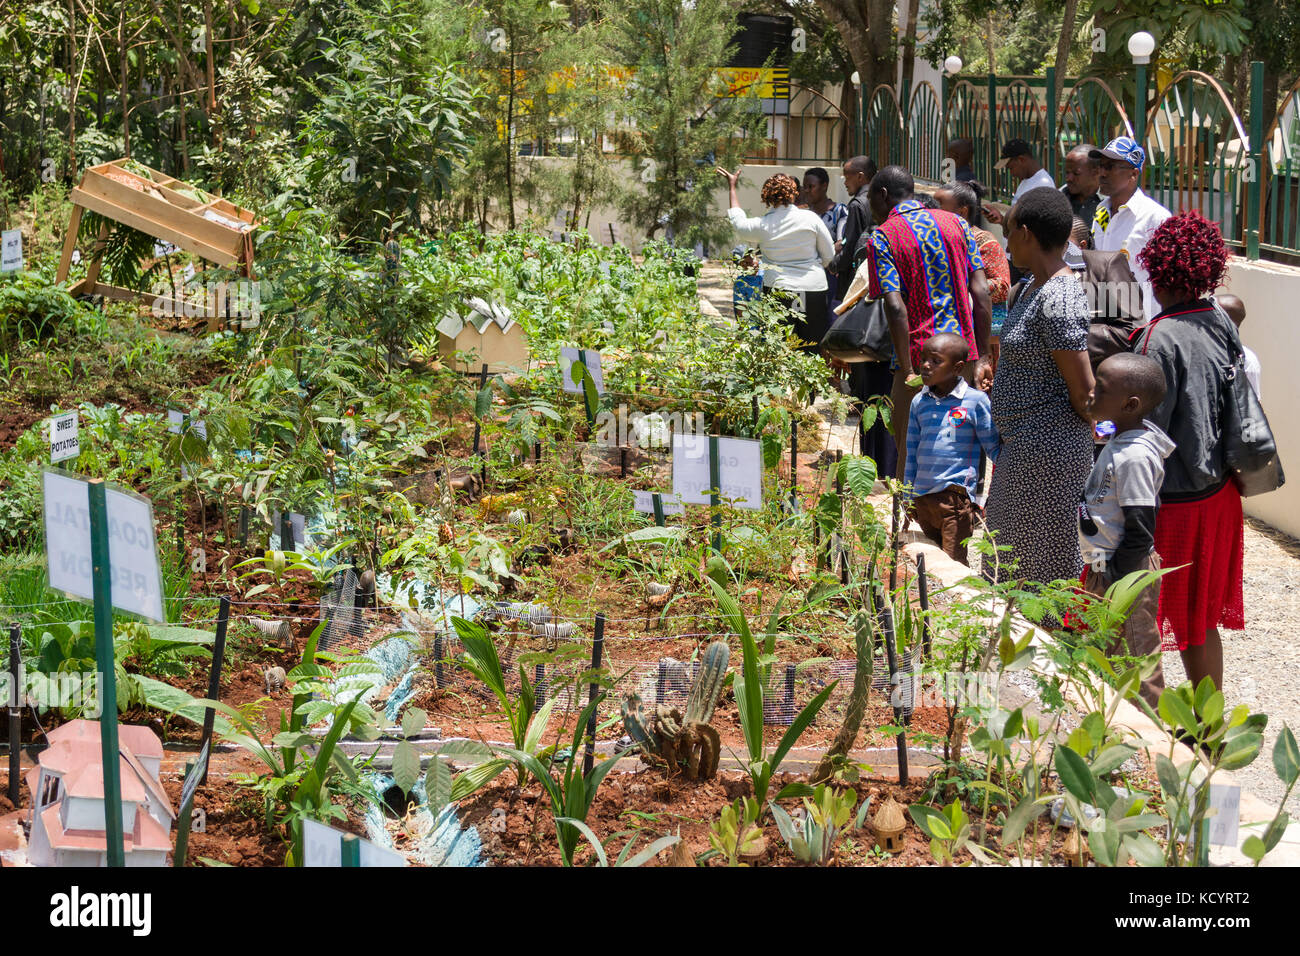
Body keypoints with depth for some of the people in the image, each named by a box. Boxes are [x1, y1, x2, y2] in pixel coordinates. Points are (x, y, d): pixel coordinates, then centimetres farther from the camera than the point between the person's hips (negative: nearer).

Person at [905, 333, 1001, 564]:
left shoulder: (976, 400, -4)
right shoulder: (919, 402, 11)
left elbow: (993, 448, 1)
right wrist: (909, 500, 18)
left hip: (956, 493, -6)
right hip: (922, 497, 6)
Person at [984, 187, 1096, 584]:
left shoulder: (1058, 301, -22)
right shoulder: (1032, 286, 10)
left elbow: (1083, 391, -21)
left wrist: (1091, 433, -6)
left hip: (1047, 448, -11)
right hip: (1023, 443, 11)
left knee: (1046, 560, -1)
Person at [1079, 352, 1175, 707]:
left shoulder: (1135, 456, -24)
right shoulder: (1118, 445, 7)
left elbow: (1139, 532, -23)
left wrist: (1115, 578, -19)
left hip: (1127, 575, -10)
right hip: (1105, 570, 10)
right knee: (1108, 655, 20)